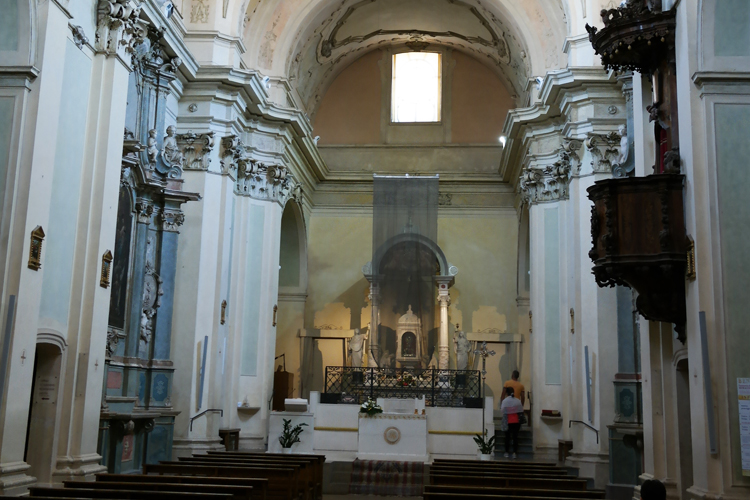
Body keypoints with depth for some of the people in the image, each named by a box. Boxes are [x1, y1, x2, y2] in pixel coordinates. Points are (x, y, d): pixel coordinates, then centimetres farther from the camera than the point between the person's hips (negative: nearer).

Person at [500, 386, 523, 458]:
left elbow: (502, 410, -11)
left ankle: (507, 452, 12)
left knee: (507, 437, 10)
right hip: (516, 422, 2)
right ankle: (514, 453, 3)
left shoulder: (505, 401, -7)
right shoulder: (518, 401, 0)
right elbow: (521, 411, 1)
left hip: (508, 422, -1)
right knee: (515, 437, 6)